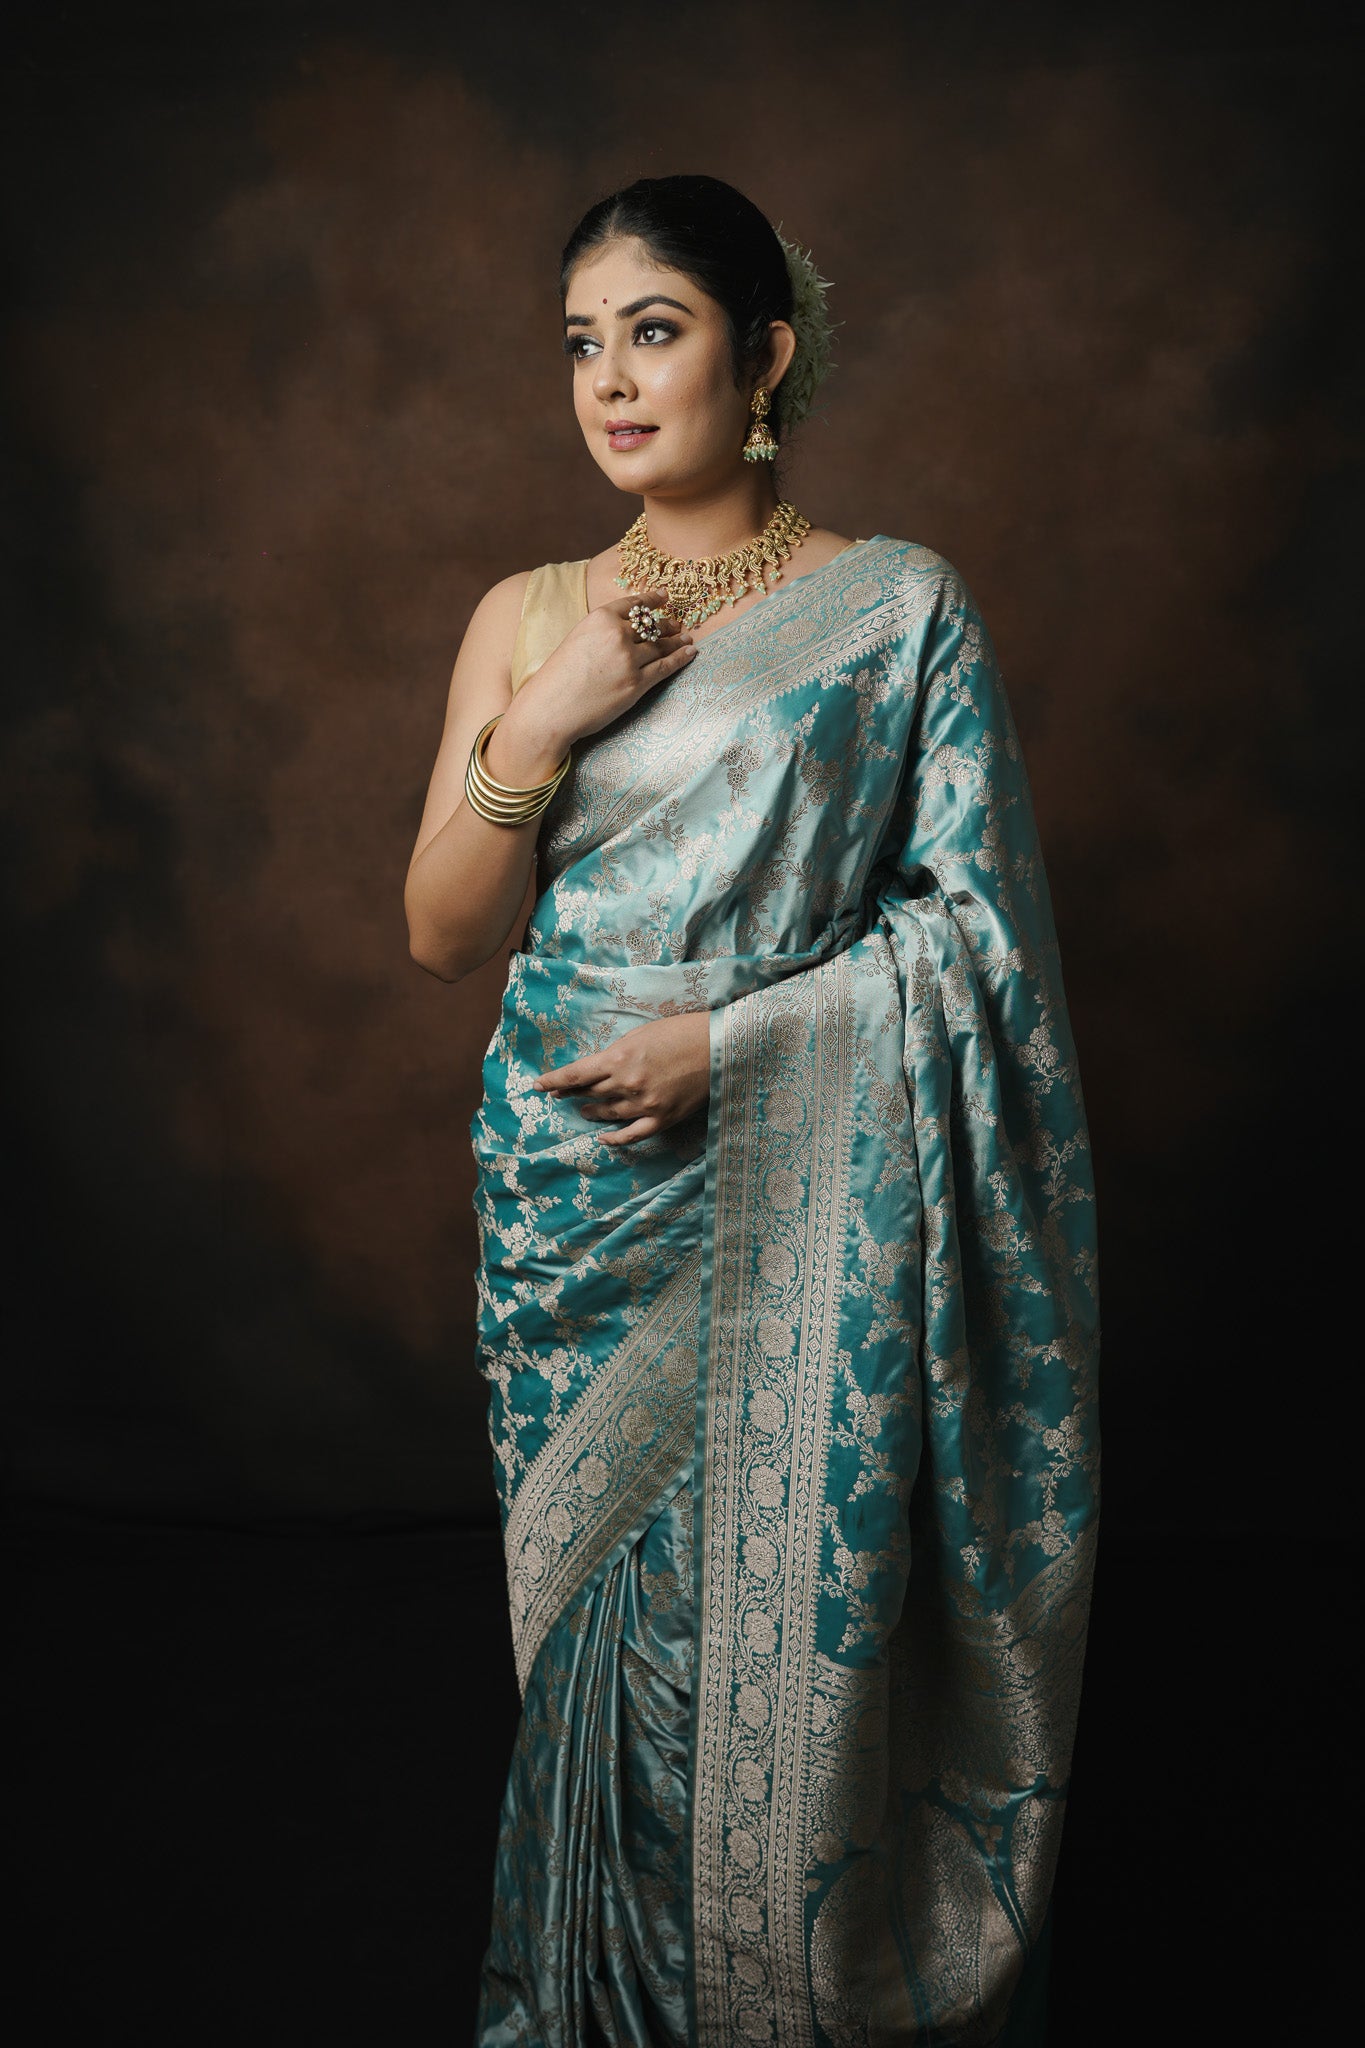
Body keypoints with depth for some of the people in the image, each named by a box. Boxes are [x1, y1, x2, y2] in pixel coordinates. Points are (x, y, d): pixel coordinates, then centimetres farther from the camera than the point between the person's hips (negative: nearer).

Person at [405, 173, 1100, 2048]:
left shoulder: (902, 607, -2)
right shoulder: (527, 616, 7)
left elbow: (973, 922, -5)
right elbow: (445, 937, 4)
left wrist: (734, 1036, -15)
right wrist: (537, 727, -10)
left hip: (800, 1206, -3)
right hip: (573, 1200, 3)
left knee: (799, 1624, 3)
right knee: (602, 1627, 11)